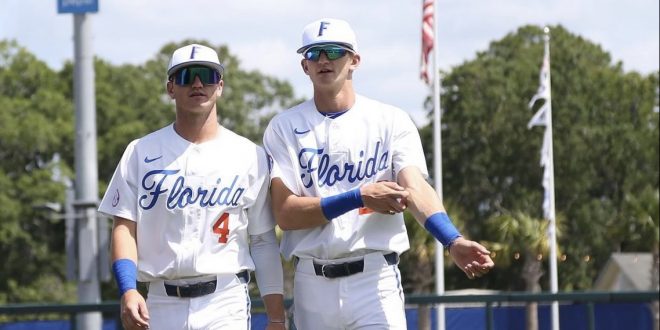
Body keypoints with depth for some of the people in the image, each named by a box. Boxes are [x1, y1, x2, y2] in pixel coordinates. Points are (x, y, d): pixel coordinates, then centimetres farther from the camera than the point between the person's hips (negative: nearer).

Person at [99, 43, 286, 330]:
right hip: (162, 304, 2)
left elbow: (264, 241, 7)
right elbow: (125, 225, 3)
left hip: (226, 305, -2)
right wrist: (128, 290, -14)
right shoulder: (141, 153, 8)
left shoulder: (250, 156, 6)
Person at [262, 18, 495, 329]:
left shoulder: (391, 121, 2)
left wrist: (453, 241, -33)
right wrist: (359, 197, -16)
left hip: (374, 279, -2)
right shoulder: (284, 127, 4)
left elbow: (415, 187, -13)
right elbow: (285, 213, -5)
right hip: (312, 283, 2)